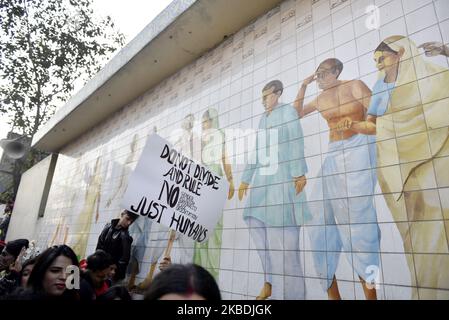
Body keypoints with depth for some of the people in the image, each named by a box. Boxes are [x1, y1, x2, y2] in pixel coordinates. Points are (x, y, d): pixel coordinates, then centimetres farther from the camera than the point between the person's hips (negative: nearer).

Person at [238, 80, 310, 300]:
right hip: (262, 175, 7)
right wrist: (246, 179, 18)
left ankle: (293, 292, -3)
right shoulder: (262, 119, 25)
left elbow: (296, 141, -6)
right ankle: (268, 282, 11)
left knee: (284, 227, -11)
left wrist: (300, 172, -18)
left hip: (283, 173, -7)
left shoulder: (287, 111, 7)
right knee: (255, 221, 0)